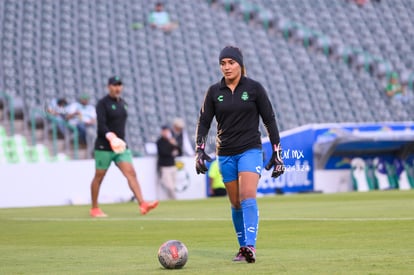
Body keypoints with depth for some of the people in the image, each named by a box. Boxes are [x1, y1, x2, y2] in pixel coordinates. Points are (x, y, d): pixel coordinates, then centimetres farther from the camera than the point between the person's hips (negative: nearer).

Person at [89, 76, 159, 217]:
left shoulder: (123, 103, 14)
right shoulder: (102, 103, -8)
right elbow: (101, 125, -20)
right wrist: (110, 137, -35)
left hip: (120, 146, 6)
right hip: (104, 147, -6)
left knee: (131, 173, -10)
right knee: (99, 177, 4)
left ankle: (142, 204, -22)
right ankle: (94, 209, 17)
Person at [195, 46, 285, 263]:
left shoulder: (254, 88, -2)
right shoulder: (214, 92, 4)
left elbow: (269, 120, 2)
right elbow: (204, 122, 7)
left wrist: (277, 153, -1)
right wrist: (199, 151, -4)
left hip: (250, 150, -3)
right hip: (225, 154, 3)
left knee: (248, 195, -21)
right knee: (236, 203, 6)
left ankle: (250, 246, -30)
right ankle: (243, 248, 17)